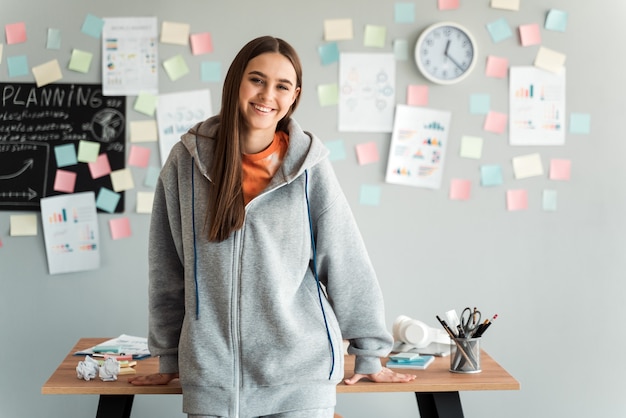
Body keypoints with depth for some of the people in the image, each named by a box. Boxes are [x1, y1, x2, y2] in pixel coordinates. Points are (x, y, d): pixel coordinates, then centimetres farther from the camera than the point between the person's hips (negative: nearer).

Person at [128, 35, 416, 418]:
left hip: (300, 374, -1)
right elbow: (167, 270, 7)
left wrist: (369, 354, 4)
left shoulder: (310, 165, -4)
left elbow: (348, 264, 1)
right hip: (211, 377, 1)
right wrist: (169, 356, 12)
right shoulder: (188, 160, 0)